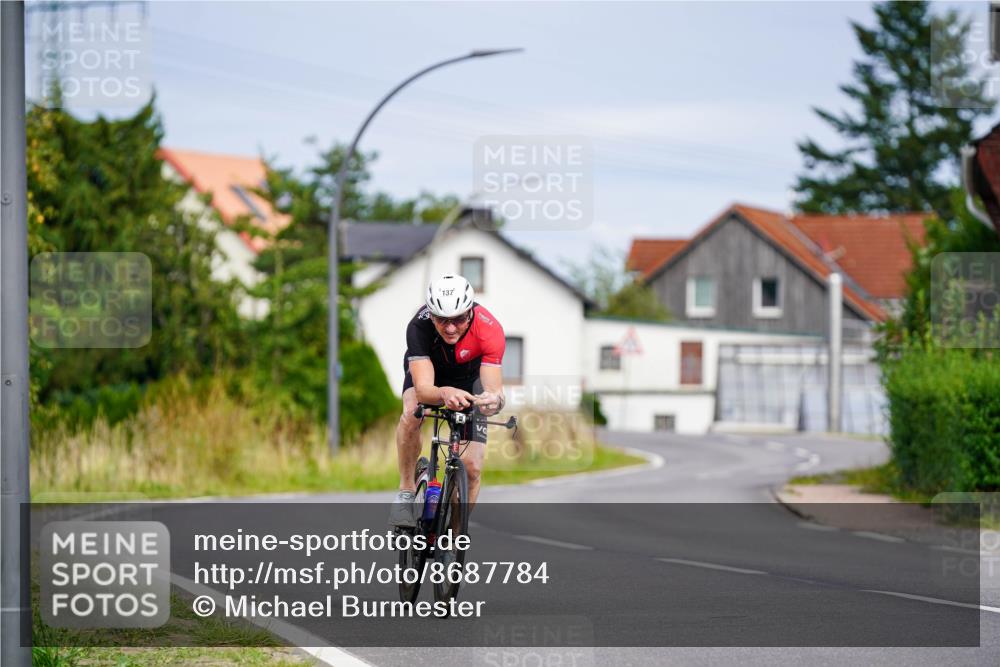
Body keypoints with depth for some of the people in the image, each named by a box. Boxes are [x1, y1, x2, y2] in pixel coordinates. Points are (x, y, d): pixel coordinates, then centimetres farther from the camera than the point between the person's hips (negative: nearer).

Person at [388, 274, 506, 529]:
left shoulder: (489, 329, -37)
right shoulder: (419, 326, -38)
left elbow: (494, 389, -42)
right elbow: (423, 389, -45)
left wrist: (493, 399, -66)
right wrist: (445, 393, -68)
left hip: (469, 377, 1)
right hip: (427, 369, -1)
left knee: (472, 467, -9)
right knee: (411, 414, -35)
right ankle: (406, 492, -16)